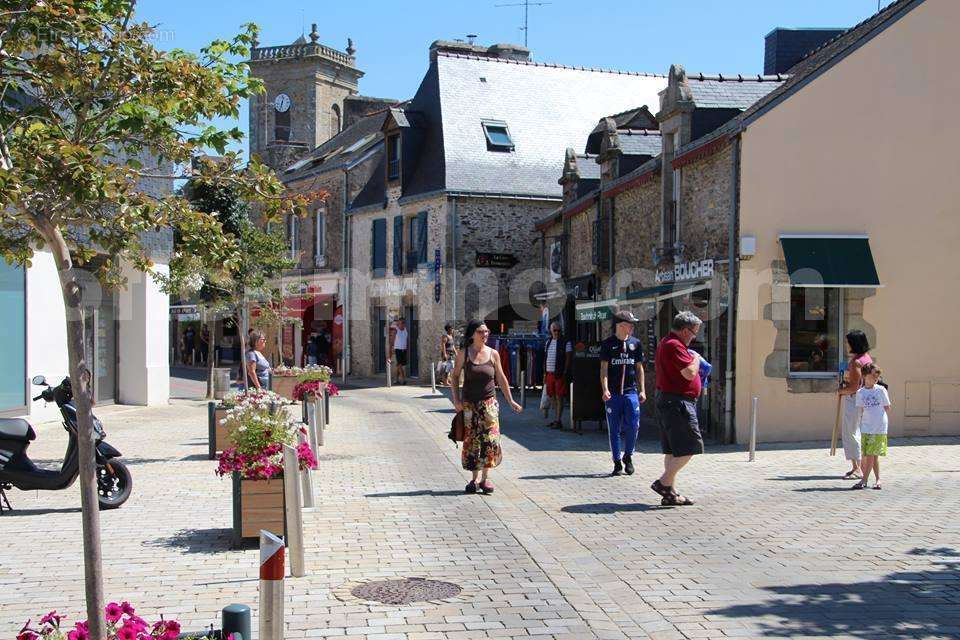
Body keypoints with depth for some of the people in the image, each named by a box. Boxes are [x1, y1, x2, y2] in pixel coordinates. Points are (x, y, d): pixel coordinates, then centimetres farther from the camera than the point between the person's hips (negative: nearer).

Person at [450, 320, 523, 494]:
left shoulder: (493, 354, 2)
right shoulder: (464, 353, -2)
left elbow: (501, 379, 9)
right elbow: (455, 376, 2)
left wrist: (511, 401, 9)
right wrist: (456, 400, -7)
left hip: (489, 402, 1)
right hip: (469, 403, -1)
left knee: (490, 439, -8)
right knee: (472, 441, 3)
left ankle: (485, 478, 4)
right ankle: (474, 479, 14)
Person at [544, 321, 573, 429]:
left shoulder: (566, 342, -5)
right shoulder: (548, 341, 14)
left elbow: (568, 358, -8)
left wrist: (564, 372, -15)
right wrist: (545, 372, 13)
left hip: (560, 374, -6)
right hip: (550, 373, 7)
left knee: (559, 397, -6)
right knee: (552, 397, 11)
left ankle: (559, 421, -4)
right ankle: (557, 419, 19)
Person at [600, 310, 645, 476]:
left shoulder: (635, 343, 8)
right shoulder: (608, 343, 0)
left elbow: (639, 368, 14)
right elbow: (604, 368, -3)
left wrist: (642, 390, 9)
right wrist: (605, 389, -13)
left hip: (631, 392, 2)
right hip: (613, 393, -2)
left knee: (633, 426, -5)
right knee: (614, 429, 3)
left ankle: (628, 456, 18)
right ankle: (617, 463, 13)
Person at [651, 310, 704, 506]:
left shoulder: (665, 343, 19)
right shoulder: (675, 346, -16)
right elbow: (689, 373, -22)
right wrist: (696, 358, -3)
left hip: (666, 399, 11)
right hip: (677, 401, -11)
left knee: (673, 449, 11)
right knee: (690, 446, -9)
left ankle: (670, 493, 13)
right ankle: (664, 482, -7)